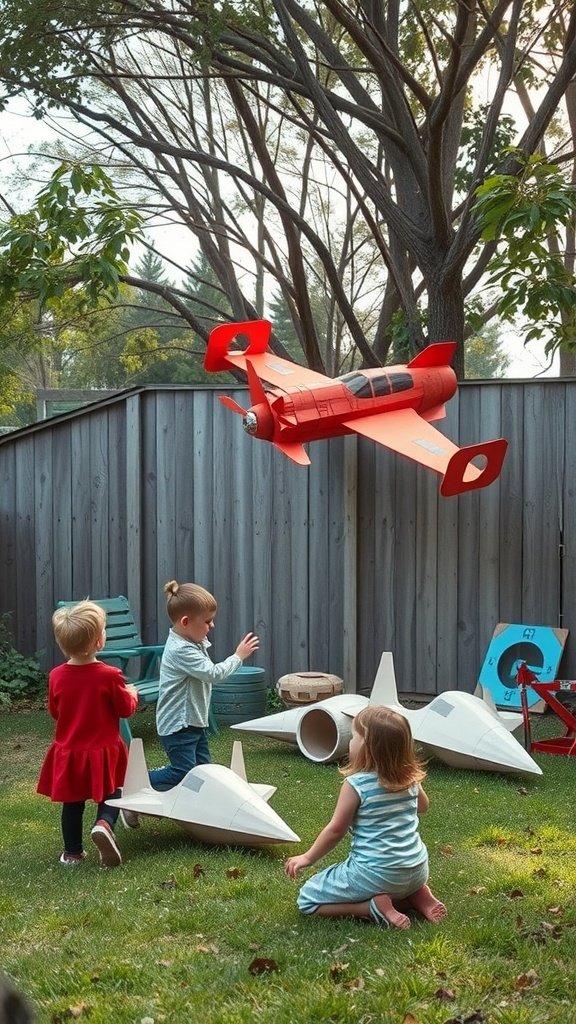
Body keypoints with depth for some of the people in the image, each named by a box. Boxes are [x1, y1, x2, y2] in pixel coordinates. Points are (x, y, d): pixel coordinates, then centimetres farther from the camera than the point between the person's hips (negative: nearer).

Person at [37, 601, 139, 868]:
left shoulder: (57, 676, -8)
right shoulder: (110, 675, -18)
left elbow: (54, 712, 5)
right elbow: (125, 709, -7)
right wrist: (132, 694, 13)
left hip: (68, 752, 3)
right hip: (104, 752, -3)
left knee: (72, 803, 16)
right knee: (110, 796, 13)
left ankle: (72, 853, 23)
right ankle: (103, 825, -14)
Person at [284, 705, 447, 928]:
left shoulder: (355, 785, -15)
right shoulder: (410, 778, 1)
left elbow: (335, 830, -6)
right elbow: (422, 806, 24)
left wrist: (307, 858, 7)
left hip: (374, 873, -7)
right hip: (417, 871, 7)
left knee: (307, 899, 5)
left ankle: (375, 907, -10)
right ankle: (417, 895, 10)